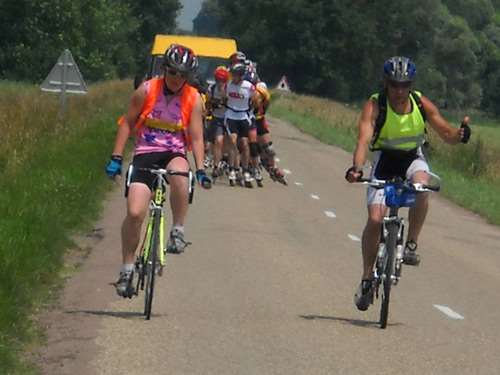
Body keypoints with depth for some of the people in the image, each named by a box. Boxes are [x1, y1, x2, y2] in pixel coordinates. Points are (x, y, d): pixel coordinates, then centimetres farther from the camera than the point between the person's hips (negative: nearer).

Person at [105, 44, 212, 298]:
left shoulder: (193, 99, -1)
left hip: (174, 154, 0)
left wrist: (200, 169, -15)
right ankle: (127, 269, 3)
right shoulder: (147, 91, -3)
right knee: (134, 213, -14)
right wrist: (116, 158, -3)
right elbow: (127, 124, 3)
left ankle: (178, 230, -18)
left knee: (179, 175, -38)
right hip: (145, 154, 0)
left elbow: (196, 137, -2)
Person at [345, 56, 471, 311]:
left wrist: (460, 134, -34)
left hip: (413, 158, 1)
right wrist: (356, 168, -51)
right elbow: (364, 140, -32)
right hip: (384, 160, -1)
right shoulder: (374, 106, -20)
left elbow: (446, 134, -10)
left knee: (421, 187, -34)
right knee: (375, 219, -13)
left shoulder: (422, 104, -13)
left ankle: (412, 244, -18)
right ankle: (367, 278, 2)